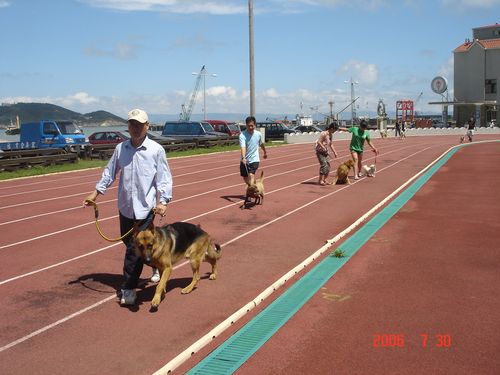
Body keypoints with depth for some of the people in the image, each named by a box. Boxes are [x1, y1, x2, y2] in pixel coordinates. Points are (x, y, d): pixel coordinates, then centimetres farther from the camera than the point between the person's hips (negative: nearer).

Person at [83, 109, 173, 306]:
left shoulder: (156, 150, -8)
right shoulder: (120, 148, 3)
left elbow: (164, 178, -7)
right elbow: (110, 172, 14)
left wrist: (162, 201, -17)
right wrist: (96, 192, 13)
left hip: (145, 207, -5)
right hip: (125, 206, 5)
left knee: (135, 249, -4)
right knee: (129, 243, 17)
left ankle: (128, 288, 6)